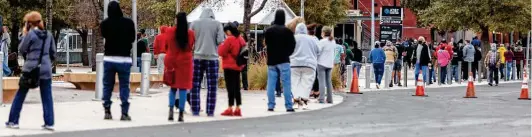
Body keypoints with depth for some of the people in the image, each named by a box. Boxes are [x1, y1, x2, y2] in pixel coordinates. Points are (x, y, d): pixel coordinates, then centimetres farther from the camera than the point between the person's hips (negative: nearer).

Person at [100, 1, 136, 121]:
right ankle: (124, 113, -5)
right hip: (124, 59, -1)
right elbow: (132, 39, 7)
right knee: (124, 86, 1)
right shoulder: (128, 22, -6)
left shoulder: (105, 24, -5)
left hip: (109, 58, 1)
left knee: (107, 85, 10)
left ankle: (107, 112, 9)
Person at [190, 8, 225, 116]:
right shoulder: (217, 24, 2)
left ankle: (195, 111, 3)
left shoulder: (194, 23, 5)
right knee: (212, 87, 3)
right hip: (212, 58, -1)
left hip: (197, 57, 1)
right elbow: (220, 41, -5)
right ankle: (210, 112, 1)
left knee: (195, 86, 6)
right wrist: (224, 37, 16)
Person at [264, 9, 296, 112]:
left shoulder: (269, 31, 1)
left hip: (271, 61, 4)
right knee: (286, 84, -2)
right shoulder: (287, 31, -10)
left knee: (271, 83, 7)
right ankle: (288, 106, -4)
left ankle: (271, 105, 5)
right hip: (283, 61, -4)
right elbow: (292, 45, -4)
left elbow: (266, 43, 11)